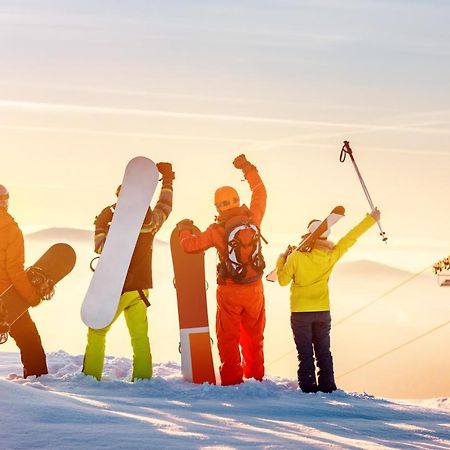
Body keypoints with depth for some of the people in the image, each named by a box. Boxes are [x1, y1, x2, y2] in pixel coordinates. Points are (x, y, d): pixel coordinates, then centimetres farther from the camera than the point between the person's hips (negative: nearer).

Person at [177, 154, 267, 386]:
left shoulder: (217, 230, -16)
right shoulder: (253, 218, -7)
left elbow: (190, 245, -13)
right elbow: (260, 192, 10)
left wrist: (184, 230, 9)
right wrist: (248, 168, 21)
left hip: (229, 291, -3)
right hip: (254, 288, 4)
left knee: (228, 338, 8)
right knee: (253, 336, 19)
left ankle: (232, 379, 8)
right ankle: (255, 376, 26)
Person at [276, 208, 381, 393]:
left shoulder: (296, 257, -18)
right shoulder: (331, 256, -10)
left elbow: (283, 280, -7)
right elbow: (351, 238, 0)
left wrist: (283, 258, 7)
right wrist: (371, 218, 10)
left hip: (300, 313, -3)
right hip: (323, 312, 3)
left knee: (305, 353, 4)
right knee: (323, 352, 14)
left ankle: (308, 387, 4)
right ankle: (327, 386, 16)